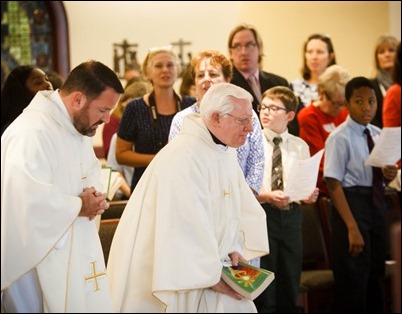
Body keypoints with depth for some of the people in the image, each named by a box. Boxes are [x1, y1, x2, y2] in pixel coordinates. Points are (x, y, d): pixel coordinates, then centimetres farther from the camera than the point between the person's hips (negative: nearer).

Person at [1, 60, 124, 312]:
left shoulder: (78, 124, 9)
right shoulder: (31, 132, -25)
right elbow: (30, 198, -33)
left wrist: (94, 193, -2)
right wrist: (79, 207, -18)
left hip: (77, 250, 9)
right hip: (40, 258, -9)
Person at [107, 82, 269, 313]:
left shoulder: (225, 151, 6)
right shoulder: (185, 156, -25)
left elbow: (237, 205, 12)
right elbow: (188, 228, -25)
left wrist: (233, 248, -2)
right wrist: (210, 276, -18)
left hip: (199, 266, 8)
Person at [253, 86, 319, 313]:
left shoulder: (300, 146, 9)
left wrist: (310, 195, -10)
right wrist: (267, 196, -24)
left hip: (292, 216, 4)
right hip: (261, 215, -4)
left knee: (290, 288, 12)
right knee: (264, 290, 1)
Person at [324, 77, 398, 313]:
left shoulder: (378, 134, 7)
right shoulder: (340, 138, -13)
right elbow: (333, 184, -18)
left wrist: (390, 174, -7)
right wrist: (352, 227, -22)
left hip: (377, 203, 7)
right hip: (351, 202, -7)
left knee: (376, 274, 16)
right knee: (353, 278, 0)